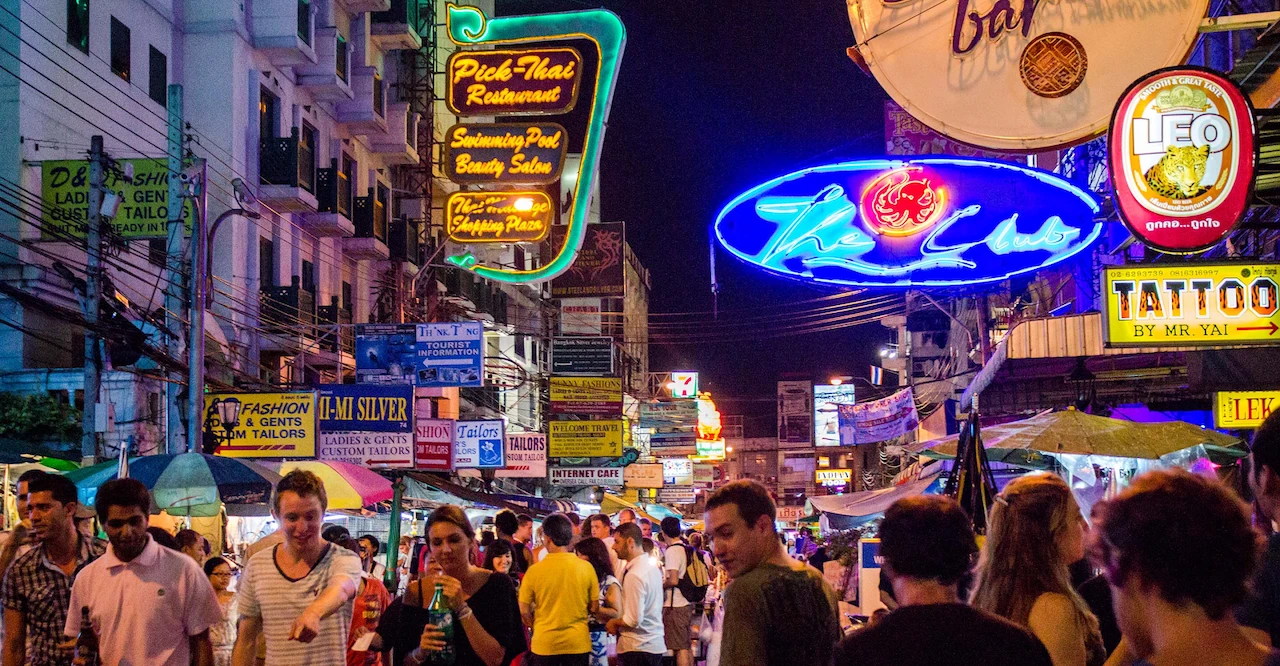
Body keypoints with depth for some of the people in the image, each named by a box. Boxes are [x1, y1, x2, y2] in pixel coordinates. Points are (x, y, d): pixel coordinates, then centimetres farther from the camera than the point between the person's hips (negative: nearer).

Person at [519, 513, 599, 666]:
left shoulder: (535, 570, -10)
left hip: (544, 643, -1)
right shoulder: (586, 568, -6)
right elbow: (594, 607, 2)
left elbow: (524, 611, -4)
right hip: (578, 642, 1)